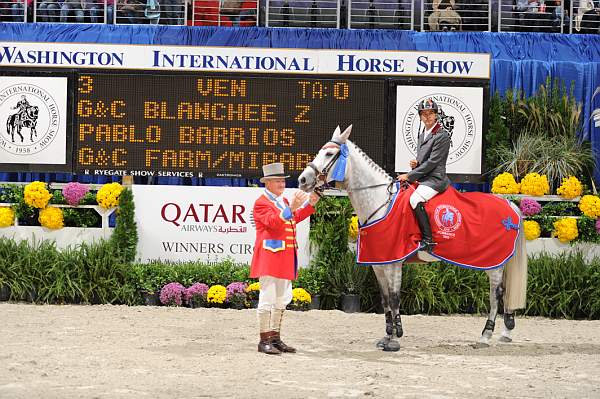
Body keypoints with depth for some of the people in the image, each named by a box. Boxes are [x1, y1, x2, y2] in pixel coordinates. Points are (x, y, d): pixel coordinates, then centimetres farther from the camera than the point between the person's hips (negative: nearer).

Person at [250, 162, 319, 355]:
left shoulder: (284, 201, 19)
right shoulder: (261, 203, -9)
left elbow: (295, 218, 32)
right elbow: (273, 222, -24)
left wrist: (309, 204, 22)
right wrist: (291, 207, -35)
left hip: (286, 259, 9)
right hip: (269, 258, -9)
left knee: (282, 300, 13)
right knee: (267, 299, -7)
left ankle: (275, 338, 20)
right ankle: (264, 340, -3)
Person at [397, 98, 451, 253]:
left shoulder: (442, 135, -11)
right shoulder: (422, 135, 18)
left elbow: (432, 162, -16)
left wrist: (410, 176, -14)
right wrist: (415, 163, 3)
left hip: (435, 178, -10)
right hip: (422, 179, 10)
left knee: (416, 200, -31)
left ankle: (428, 240, -31)